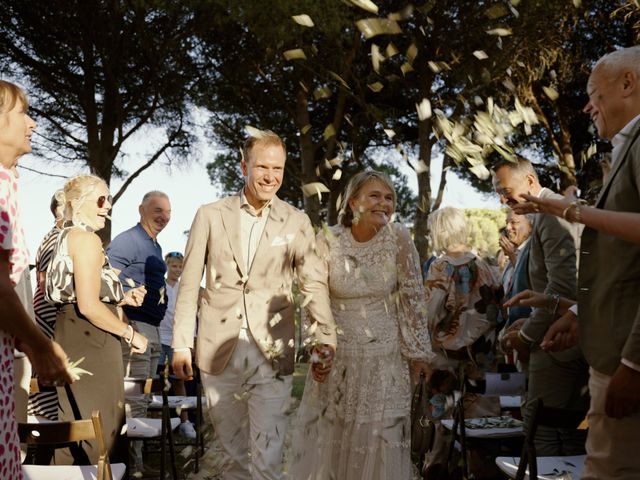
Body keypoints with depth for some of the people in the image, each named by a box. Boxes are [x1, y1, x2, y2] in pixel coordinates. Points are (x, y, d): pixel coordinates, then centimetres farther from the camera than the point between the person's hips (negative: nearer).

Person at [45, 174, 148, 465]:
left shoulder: (67, 236, 17)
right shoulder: (87, 238, -14)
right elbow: (89, 306, -22)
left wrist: (122, 298, 12)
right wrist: (130, 334, -12)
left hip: (71, 332, 10)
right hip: (90, 339, -10)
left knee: (76, 423, 18)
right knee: (100, 426, -4)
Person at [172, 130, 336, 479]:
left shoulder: (296, 222, 1)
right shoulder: (210, 215, 2)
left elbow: (314, 283, -7)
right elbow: (189, 284, 4)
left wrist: (326, 339, -22)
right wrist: (181, 345, 2)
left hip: (272, 354, -1)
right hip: (219, 350, 2)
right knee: (233, 448, 16)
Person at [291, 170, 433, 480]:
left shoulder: (399, 239, -10)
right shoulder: (328, 240, -9)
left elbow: (412, 299, -5)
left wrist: (418, 352, -3)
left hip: (385, 355, 0)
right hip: (336, 355, 1)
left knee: (381, 437, 7)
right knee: (325, 436, 11)